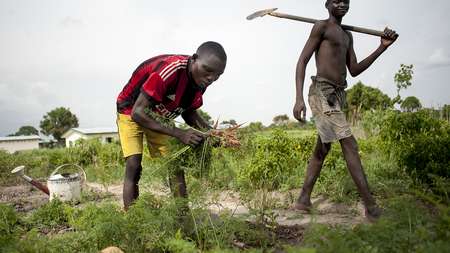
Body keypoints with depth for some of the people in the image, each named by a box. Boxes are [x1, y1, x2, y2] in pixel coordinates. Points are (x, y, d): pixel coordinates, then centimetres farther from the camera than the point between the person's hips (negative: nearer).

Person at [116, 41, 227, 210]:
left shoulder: (200, 80, -14)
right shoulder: (168, 71, -37)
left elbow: (188, 112, 1)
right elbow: (138, 113, -35)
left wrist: (209, 131, -19)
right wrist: (179, 134, -40)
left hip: (159, 118, 6)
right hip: (131, 112, -6)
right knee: (134, 166, -19)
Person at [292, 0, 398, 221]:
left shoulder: (347, 36, 23)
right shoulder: (321, 26, 0)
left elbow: (354, 70, 17)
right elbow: (302, 61, -7)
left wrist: (383, 47, 8)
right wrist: (299, 98, -19)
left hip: (337, 96, 9)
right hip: (323, 93, -9)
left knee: (322, 149, 10)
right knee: (349, 145, -13)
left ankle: (303, 200, 19)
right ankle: (371, 207, -10)